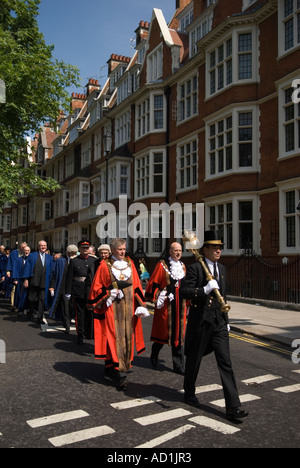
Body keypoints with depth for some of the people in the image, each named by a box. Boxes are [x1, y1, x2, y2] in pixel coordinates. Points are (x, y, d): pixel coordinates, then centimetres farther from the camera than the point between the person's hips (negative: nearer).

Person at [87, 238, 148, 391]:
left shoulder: (130, 264, 10)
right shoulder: (105, 265, -2)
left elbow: (136, 286, 10)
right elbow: (96, 287, -1)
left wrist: (140, 305, 4)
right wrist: (109, 293, -15)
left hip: (127, 307, 5)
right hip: (111, 308, -5)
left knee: (126, 337, 7)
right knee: (114, 338, -8)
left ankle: (111, 369, 21)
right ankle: (120, 374, -7)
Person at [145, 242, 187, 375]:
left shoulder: (182, 266, 12)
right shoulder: (162, 265, -4)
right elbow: (154, 283, -4)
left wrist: (186, 302, 17)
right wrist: (157, 299, -9)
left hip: (179, 304, 5)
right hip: (166, 304, -5)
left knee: (178, 333, 4)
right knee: (163, 331, 1)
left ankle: (178, 366, 10)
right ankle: (154, 353, 30)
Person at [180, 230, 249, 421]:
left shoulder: (222, 269, 12)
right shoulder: (195, 268, -9)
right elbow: (184, 290, -18)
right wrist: (205, 289, -30)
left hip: (219, 323, 5)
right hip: (200, 321, -5)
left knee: (225, 362, -1)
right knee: (194, 360, 11)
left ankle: (233, 407, 1)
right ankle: (189, 392, 35)